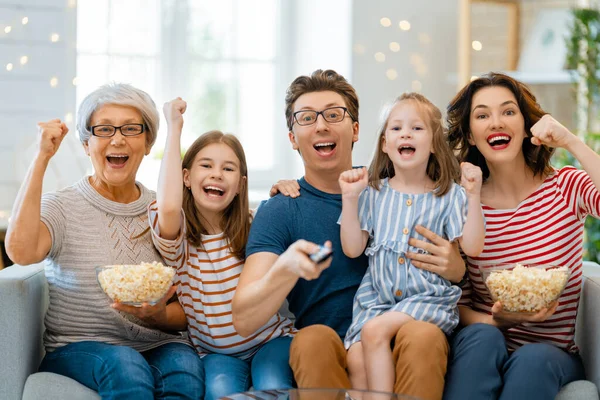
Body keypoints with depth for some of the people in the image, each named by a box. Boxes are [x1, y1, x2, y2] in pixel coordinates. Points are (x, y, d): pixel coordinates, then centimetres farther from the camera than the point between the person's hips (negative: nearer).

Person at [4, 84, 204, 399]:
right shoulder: (61, 207, 0)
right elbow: (21, 250, -25)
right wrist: (42, 157, -18)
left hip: (158, 346, 3)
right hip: (76, 347, -2)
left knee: (184, 367, -30)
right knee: (126, 366, -34)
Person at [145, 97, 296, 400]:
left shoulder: (254, 227, 1)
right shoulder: (178, 234, -8)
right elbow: (168, 207, -30)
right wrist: (174, 127, -21)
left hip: (270, 340, 1)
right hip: (215, 352, -1)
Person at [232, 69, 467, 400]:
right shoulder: (278, 211, 3)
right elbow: (244, 320, -10)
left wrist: (455, 269, -8)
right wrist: (286, 268, -31)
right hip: (327, 359, -1)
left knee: (424, 336, -31)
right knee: (312, 340, -32)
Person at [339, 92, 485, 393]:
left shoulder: (449, 195, 3)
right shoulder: (373, 193, 9)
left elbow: (472, 247, -5)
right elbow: (353, 249, 4)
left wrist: (473, 195, -13)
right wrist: (349, 198, -3)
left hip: (429, 297, -3)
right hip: (376, 296, 3)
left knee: (375, 330, -28)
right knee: (356, 359, -20)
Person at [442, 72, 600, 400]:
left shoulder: (566, 187, -1)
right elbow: (457, 302, 1)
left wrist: (571, 142, -23)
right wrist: (496, 321, -19)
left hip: (552, 355, -1)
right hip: (481, 351, 1)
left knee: (532, 359, -33)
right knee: (482, 337, -32)